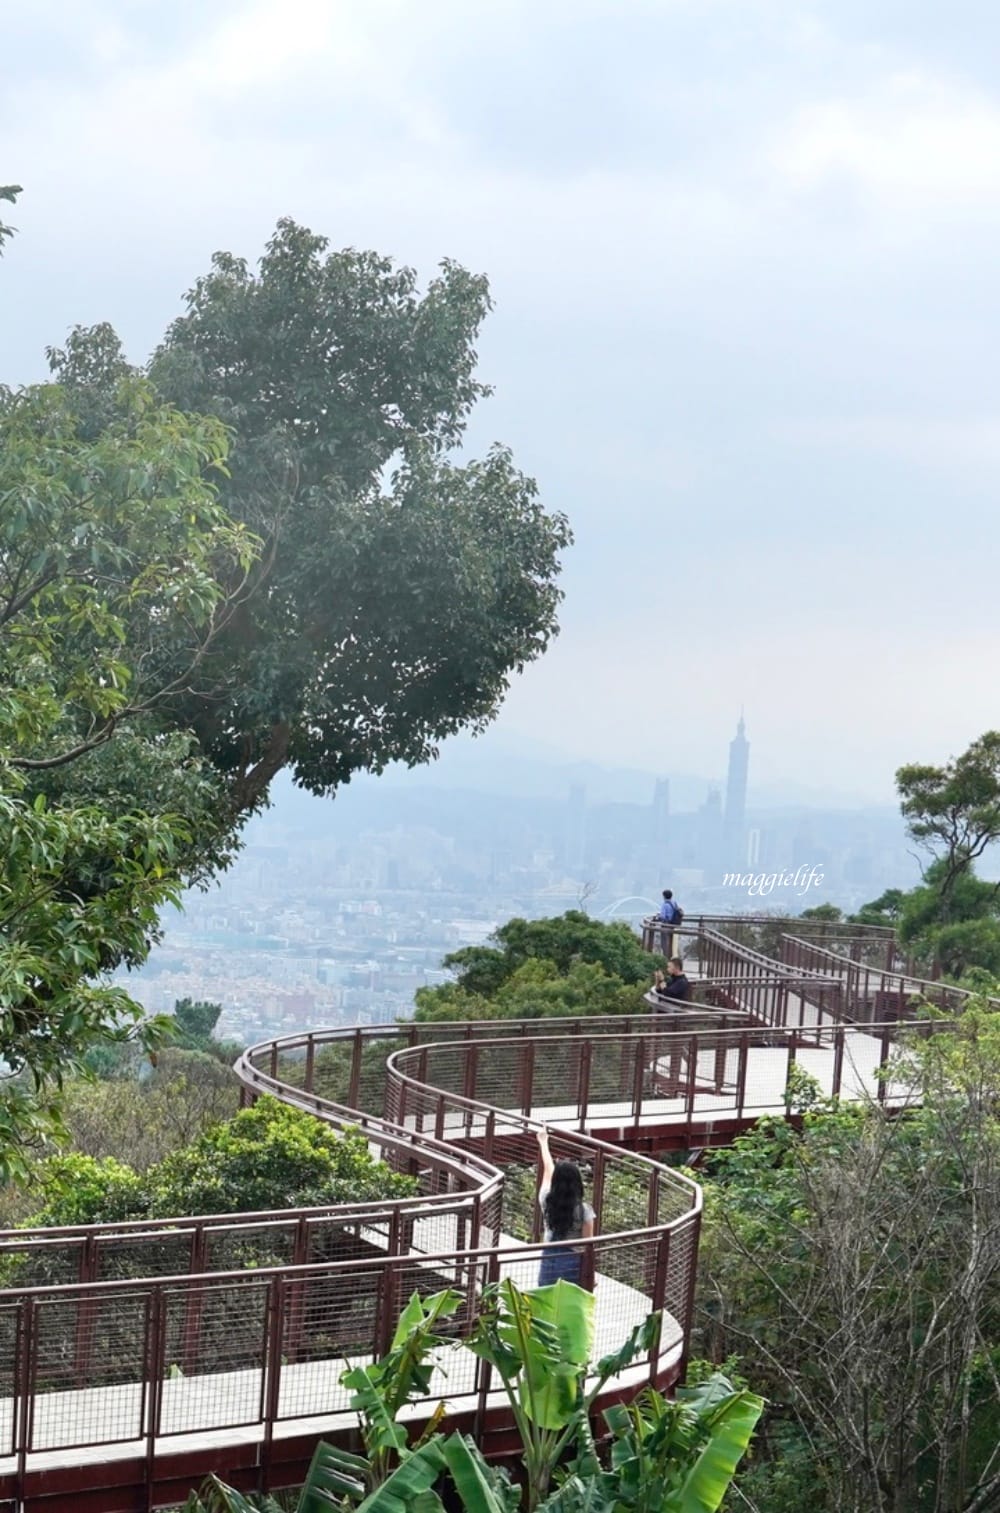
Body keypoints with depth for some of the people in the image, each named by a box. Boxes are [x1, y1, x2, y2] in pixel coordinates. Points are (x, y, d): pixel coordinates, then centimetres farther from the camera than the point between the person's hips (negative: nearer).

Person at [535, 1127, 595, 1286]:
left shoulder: (547, 1203, -1)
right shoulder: (583, 1210, -10)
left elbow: (548, 1170, 16)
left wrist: (543, 1142, 32)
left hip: (549, 1261, 3)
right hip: (572, 1263, -3)